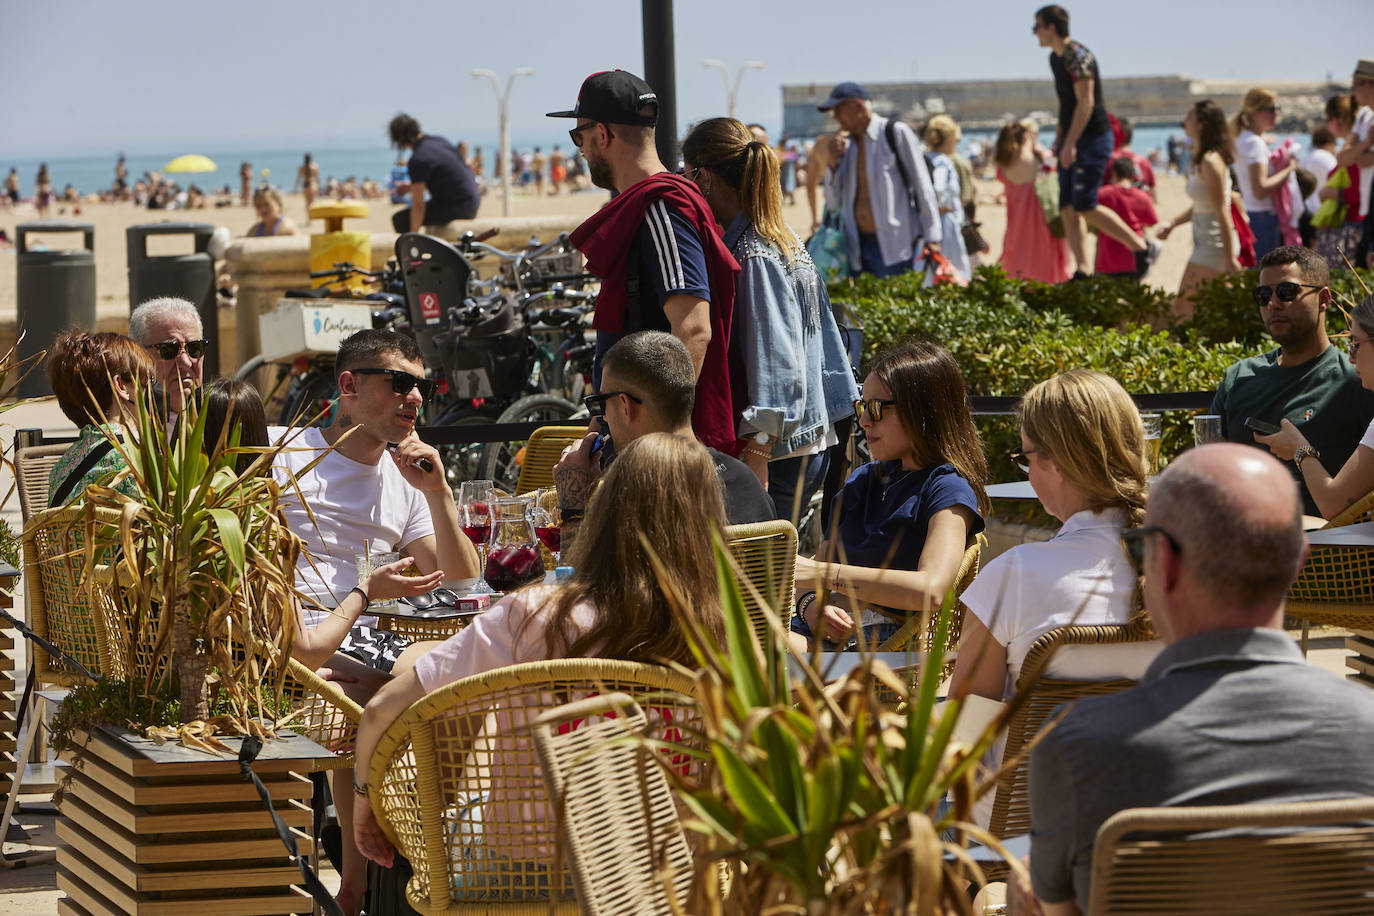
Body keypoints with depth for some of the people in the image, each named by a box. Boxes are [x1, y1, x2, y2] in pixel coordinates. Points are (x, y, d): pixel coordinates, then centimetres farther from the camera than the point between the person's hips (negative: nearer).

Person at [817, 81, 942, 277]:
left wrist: (931, 237, -7)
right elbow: (834, 199, 17)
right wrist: (833, 163, 0)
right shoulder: (847, 144, 15)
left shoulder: (896, 133, -1)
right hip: (859, 245, 6)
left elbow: (923, 187, -2)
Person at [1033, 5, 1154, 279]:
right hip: (1072, 141, 10)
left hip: (1093, 139, -10)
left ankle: (1145, 248, -3)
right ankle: (1082, 272, 1)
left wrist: (1070, 143, -24)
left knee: (1085, 207, -13)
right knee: (1067, 208, 2)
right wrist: (1059, 138, 20)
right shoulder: (1056, 58, 14)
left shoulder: (1078, 56, -17)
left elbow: (1085, 103, -22)